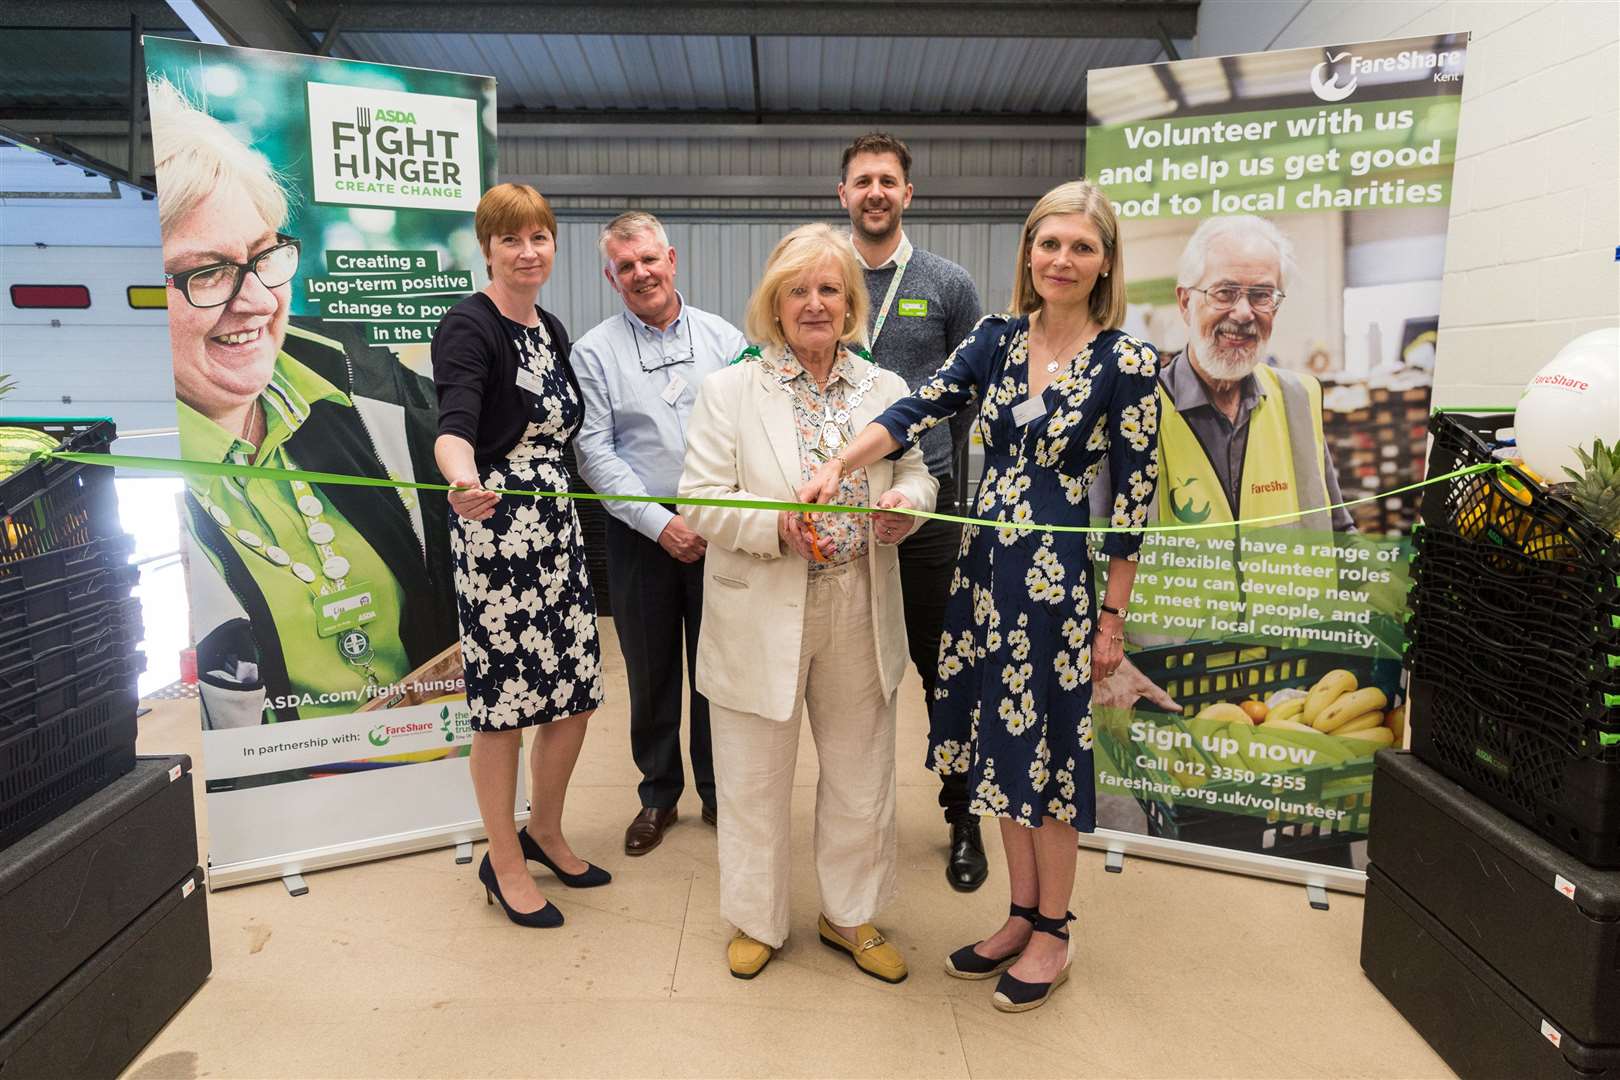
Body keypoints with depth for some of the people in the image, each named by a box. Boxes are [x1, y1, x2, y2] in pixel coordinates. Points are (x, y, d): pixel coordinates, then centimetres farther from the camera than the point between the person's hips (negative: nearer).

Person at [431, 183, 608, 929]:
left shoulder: (553, 330, 13)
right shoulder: (468, 327, -11)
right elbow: (454, 424, -27)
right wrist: (464, 482, -48)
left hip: (557, 524, 8)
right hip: (494, 527, -7)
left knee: (576, 690, 11)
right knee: (505, 701, 2)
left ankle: (544, 831, 34)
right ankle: (503, 862, 22)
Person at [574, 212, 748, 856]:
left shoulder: (725, 339, 5)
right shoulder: (594, 352, 1)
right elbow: (593, 451, -4)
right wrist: (661, 523, -11)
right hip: (640, 534, 0)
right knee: (651, 674, 10)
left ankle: (718, 790, 27)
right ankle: (658, 795, 28)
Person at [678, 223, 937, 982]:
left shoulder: (885, 390, 6)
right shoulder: (728, 391, -4)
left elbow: (916, 472, 12)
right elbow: (701, 501, -9)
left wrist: (906, 503, -12)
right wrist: (777, 527, -26)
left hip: (860, 614, 3)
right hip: (761, 617, -3)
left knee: (862, 777, 15)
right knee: (755, 783, 12)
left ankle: (849, 916, 38)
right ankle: (757, 920, 36)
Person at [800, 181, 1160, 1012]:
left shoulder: (1127, 362, -8)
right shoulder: (997, 339, 5)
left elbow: (1132, 496, -8)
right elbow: (920, 409, -8)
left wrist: (1113, 616, -7)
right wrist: (837, 466, -24)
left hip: (1061, 574, -5)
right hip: (985, 562, 5)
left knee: (1047, 749, 6)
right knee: (1002, 742, 14)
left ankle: (1053, 934, 27)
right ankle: (1022, 916, 33)